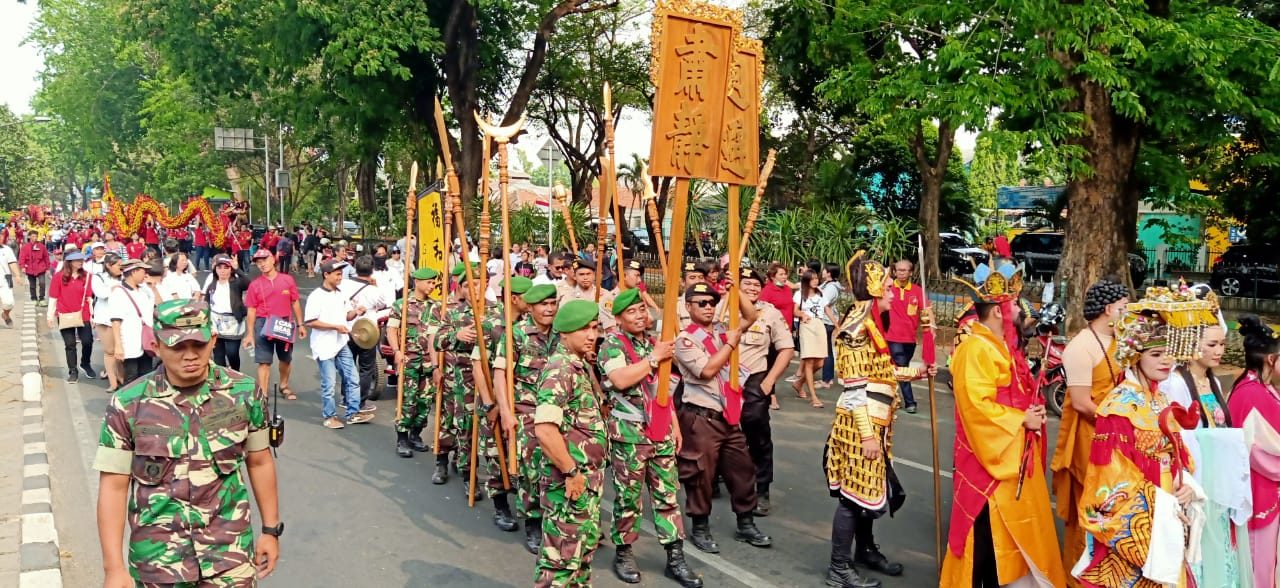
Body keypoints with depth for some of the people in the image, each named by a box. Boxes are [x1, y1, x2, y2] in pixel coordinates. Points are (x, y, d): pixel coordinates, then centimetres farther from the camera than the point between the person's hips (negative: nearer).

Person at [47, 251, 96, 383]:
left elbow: (89, 297, 2)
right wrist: (50, 315, -2)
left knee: (87, 341, -4)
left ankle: (85, 364, 23)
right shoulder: (59, 276, -4)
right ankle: (73, 371, 16)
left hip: (83, 315, 1)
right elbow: (53, 297, -1)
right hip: (65, 316, -1)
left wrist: (92, 315, 1)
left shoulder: (86, 276, 0)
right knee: (70, 345, 6)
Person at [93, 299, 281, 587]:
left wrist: (271, 530, 10)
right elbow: (114, 486, -5)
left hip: (231, 554, 0)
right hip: (157, 562, 0)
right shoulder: (127, 405, -9)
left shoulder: (245, 393, -5)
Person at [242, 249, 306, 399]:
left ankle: (284, 386, 40)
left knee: (286, 359, 17)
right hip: (264, 324, -2)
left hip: (285, 323, 2)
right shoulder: (254, 285, -4)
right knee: (264, 361, -2)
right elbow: (251, 310, -1)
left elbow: (295, 303, 6)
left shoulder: (288, 279, -1)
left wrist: (300, 324, 5)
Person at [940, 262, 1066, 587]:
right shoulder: (976, 350, -20)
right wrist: (1022, 421, -18)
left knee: (1009, 531, 17)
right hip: (991, 456, -10)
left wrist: (1034, 411, 4)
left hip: (1013, 454, 10)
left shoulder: (1002, 345, 12)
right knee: (986, 534, -2)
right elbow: (978, 407, -26)